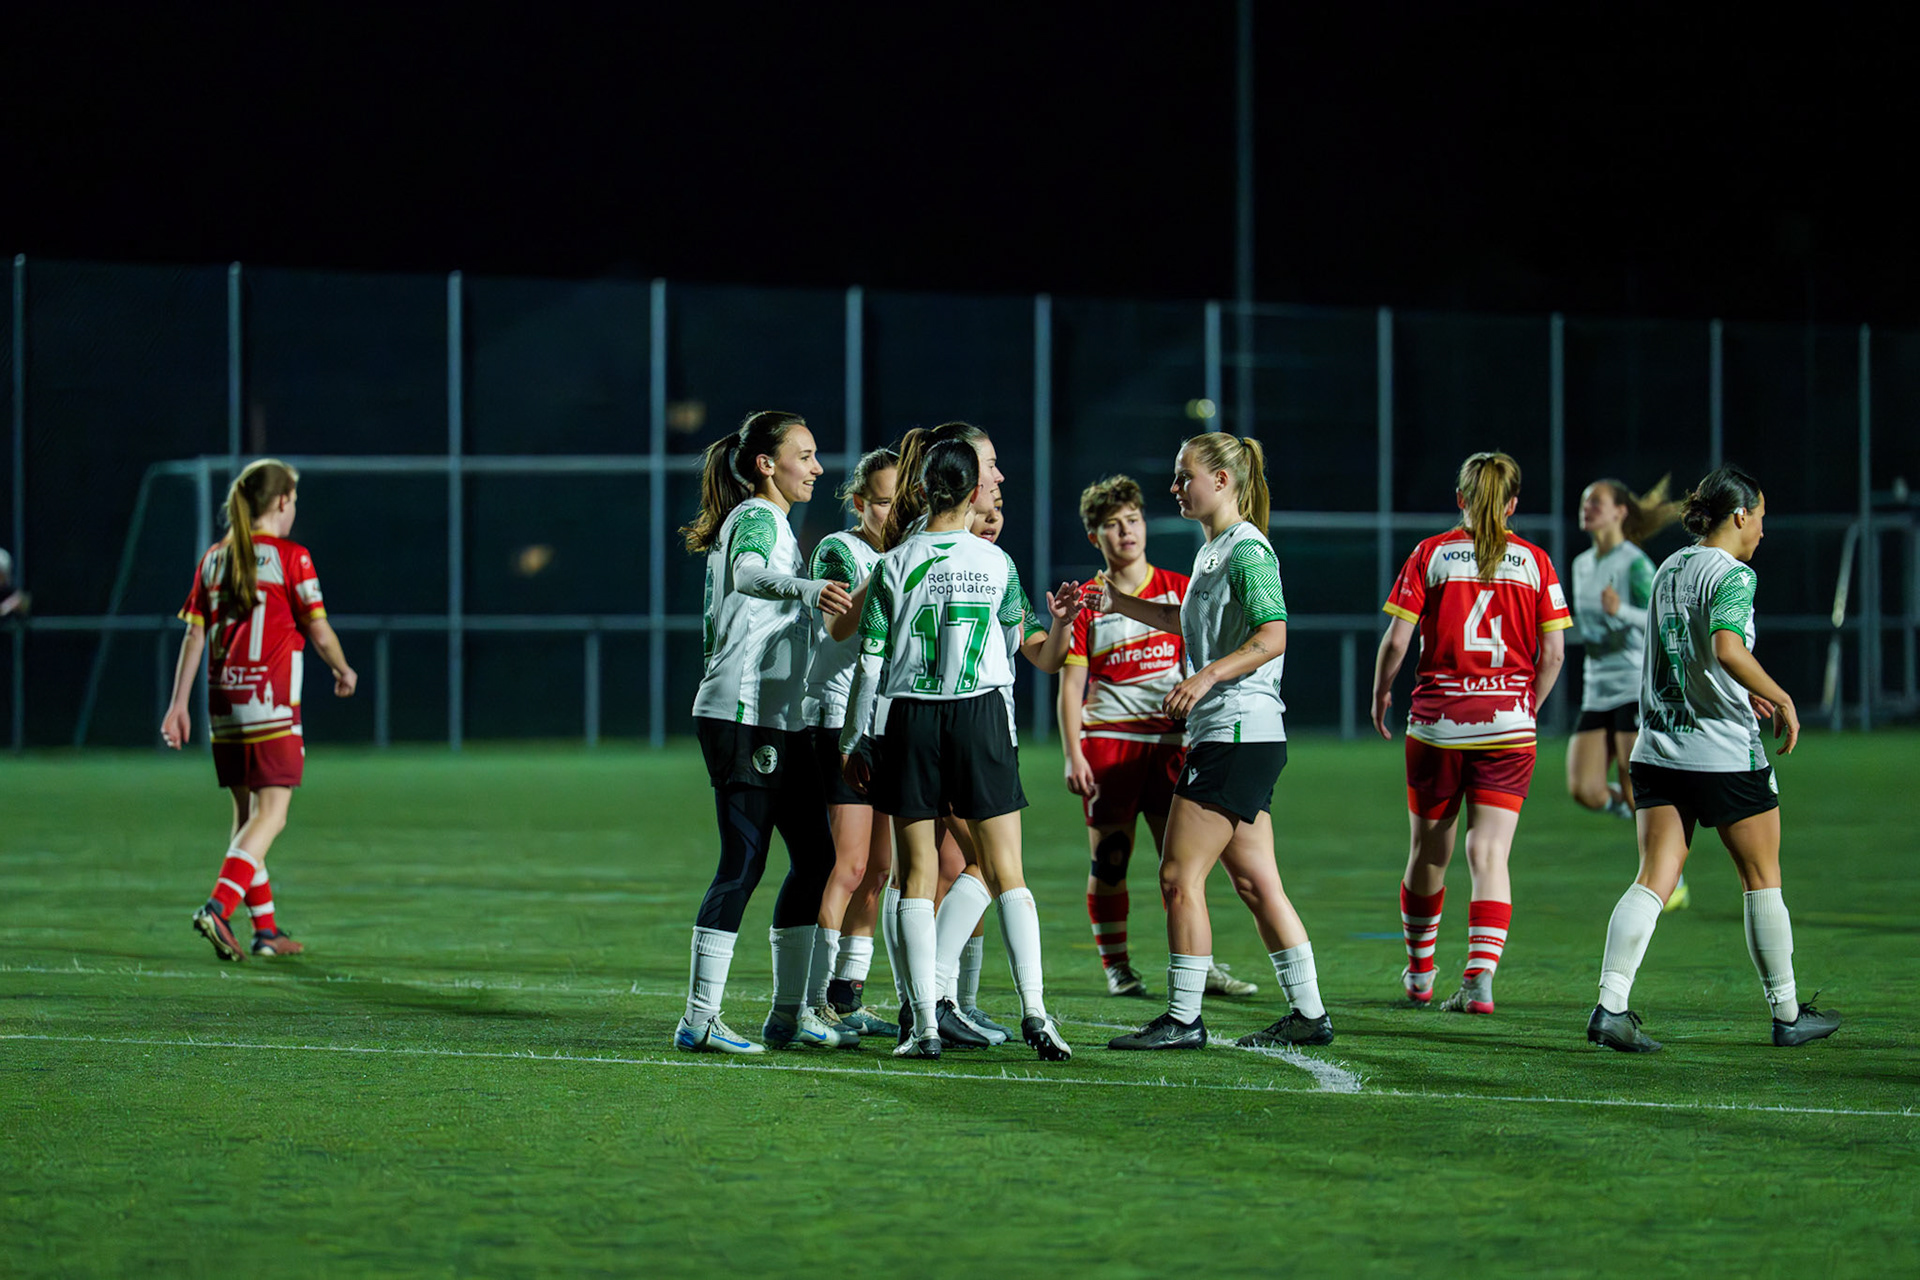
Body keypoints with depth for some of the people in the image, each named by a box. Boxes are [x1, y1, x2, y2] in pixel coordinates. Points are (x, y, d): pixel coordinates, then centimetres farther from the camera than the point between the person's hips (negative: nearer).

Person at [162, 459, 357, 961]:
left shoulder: (215, 558, 10)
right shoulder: (290, 557, -6)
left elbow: (194, 635, 8)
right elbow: (319, 632, -5)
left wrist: (179, 703, 8)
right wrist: (343, 671, 13)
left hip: (223, 703, 6)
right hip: (270, 703, -6)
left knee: (247, 813, 13)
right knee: (271, 814, -7)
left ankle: (266, 931, 15)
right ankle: (218, 907, -26)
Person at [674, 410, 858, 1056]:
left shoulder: (763, 520, 21)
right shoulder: (758, 518, -9)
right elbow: (748, 573, -35)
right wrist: (806, 588, -52)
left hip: (778, 721, 10)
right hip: (744, 717, -10)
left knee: (815, 857, 10)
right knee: (743, 862, -11)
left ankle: (790, 1013, 15)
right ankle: (699, 1020, -9)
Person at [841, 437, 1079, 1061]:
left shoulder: (895, 564, -3)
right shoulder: (996, 562, 2)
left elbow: (870, 661, -2)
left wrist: (852, 741, 5)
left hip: (911, 722, -1)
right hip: (982, 717, 1)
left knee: (917, 875, 2)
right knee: (1005, 873, 4)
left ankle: (924, 1022, -2)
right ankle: (1034, 1010, -7)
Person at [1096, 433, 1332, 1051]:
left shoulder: (1247, 549, -12)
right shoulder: (1213, 549, 18)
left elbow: (1271, 636, -22)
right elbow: (1190, 623, 34)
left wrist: (1206, 677, -31)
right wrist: (1120, 603, 28)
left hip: (1239, 734, -10)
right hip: (1228, 737, 10)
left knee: (1180, 875, -8)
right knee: (1255, 881, 10)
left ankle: (1182, 1018, -4)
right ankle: (1309, 1013, 13)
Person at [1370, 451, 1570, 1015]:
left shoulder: (1430, 554, -1)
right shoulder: (1534, 561, 2)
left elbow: (1396, 639, -5)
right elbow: (1553, 652, -1)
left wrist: (1380, 693, 11)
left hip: (1437, 718, 0)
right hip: (1507, 725, 0)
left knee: (1429, 851, 15)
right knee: (1490, 855, -2)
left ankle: (1419, 974, 30)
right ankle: (1479, 981, -16)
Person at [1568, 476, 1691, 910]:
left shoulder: (1634, 564, -10)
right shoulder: (1581, 565, 13)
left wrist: (1621, 611, -36)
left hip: (1637, 689, -7)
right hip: (1597, 691, 7)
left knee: (1637, 795, -9)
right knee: (1583, 789, -7)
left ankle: (1673, 885, 5)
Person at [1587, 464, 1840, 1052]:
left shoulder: (1669, 569, 12)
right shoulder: (1732, 575, -12)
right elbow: (1728, 650, -28)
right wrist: (1781, 700, -16)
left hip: (1660, 749, 6)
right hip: (1725, 755, -6)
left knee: (1652, 881, -1)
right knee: (1762, 879, 9)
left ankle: (1610, 1004, -17)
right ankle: (1787, 1014, 19)